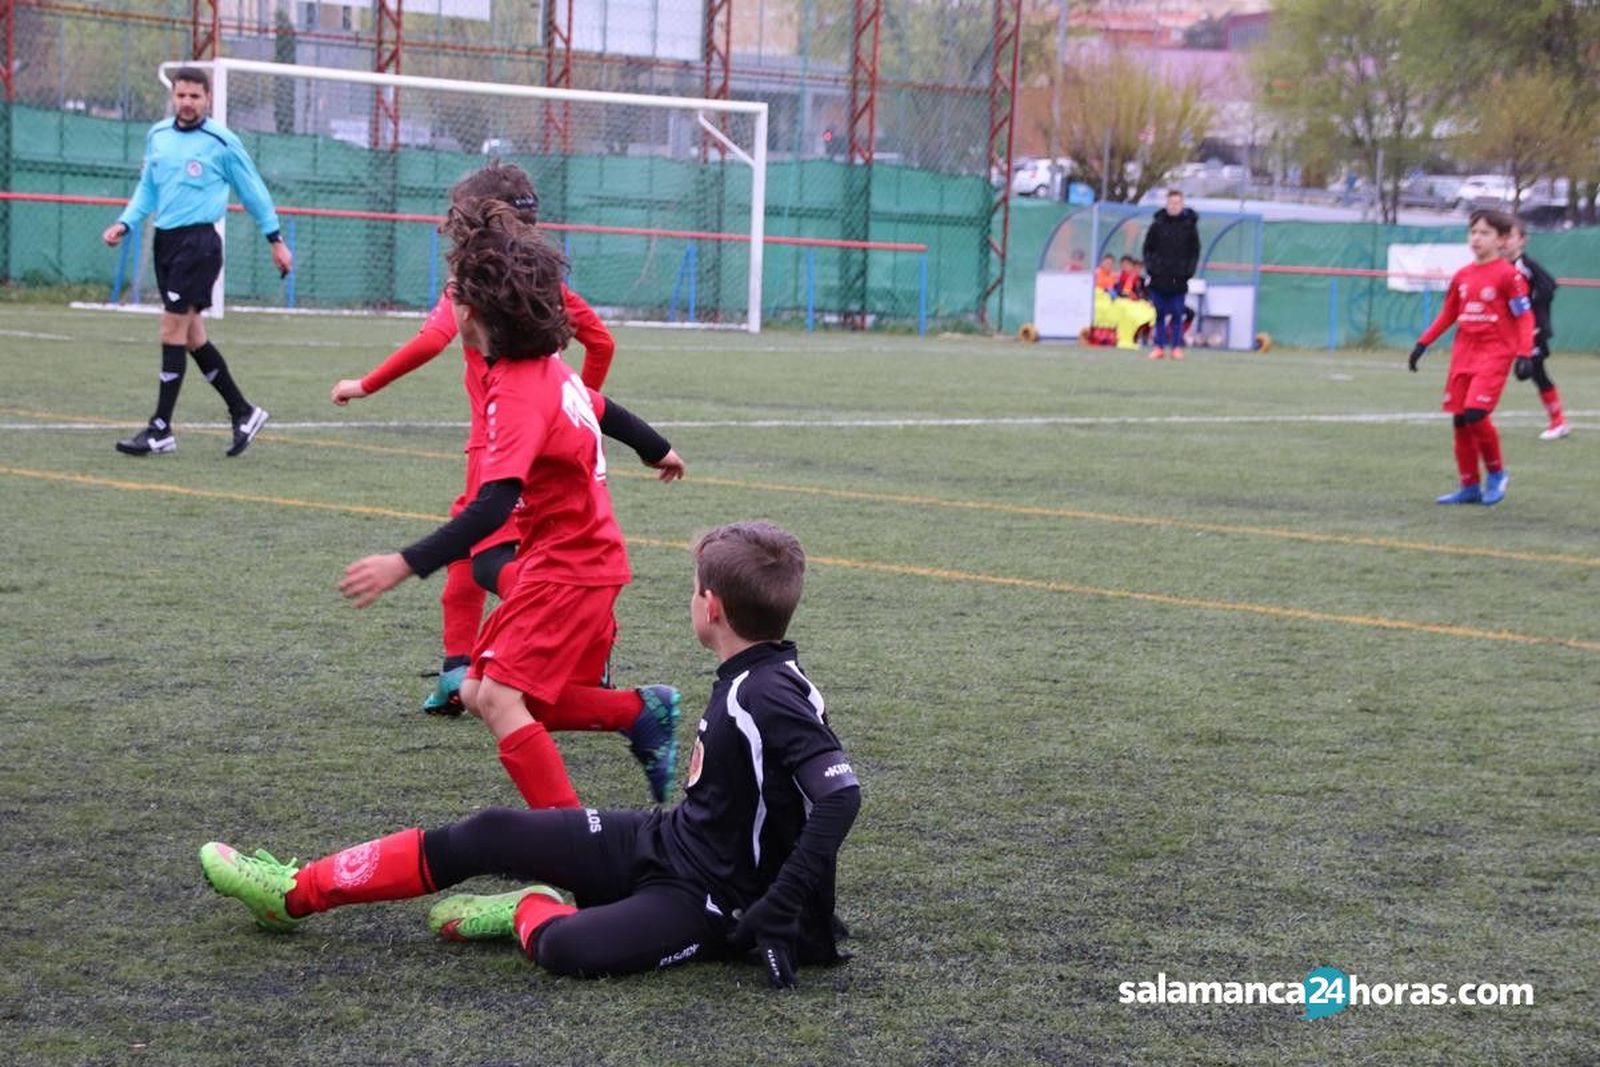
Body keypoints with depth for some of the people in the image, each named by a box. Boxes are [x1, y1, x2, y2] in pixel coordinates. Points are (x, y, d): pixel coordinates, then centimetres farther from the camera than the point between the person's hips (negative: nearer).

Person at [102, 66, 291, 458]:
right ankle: (243, 413, 22)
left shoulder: (221, 142, -5)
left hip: (198, 241, -6)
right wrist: (125, 223, 6)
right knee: (191, 336, 10)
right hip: (165, 239, 7)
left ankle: (161, 430, -7)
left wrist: (275, 239, 7)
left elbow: (253, 191, 4)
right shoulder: (157, 135, 10)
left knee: (173, 330, -11)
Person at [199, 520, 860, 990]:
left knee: (564, 948, -35)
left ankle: (533, 910, 1)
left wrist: (780, 913, -36)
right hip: (663, 842, 9)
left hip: (708, 900, -9)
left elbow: (841, 796, -37)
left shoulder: (773, 698, -26)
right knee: (494, 834, 2)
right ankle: (295, 894, 9)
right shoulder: (743, 678, 2)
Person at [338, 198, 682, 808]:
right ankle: (643, 712, 18)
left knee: (499, 699, -18)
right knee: (480, 693, 10)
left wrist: (404, 566, -43)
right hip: (589, 557, 9)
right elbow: (598, 408, 24)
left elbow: (491, 508, -36)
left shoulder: (519, 393, -24)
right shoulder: (549, 368, 3)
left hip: (568, 569, -9)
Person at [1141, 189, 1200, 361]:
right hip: (1159, 277, 1)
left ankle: (1177, 347, 6)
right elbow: (1148, 248, 10)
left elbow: (1194, 251, 6)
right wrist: (1150, 266, -4)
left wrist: (1188, 271, -5)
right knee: (1159, 313, 5)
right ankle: (1159, 347, 9)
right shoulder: (1157, 224, 5)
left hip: (1178, 278, -1)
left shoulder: (1189, 225, 3)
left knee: (1177, 314, 1)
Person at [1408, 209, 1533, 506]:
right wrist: (1422, 344, 17)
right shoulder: (1462, 276, 11)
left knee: (1476, 413, -20)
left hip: (1494, 353, -6)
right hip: (1463, 353, 6)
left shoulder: (1508, 275, -7)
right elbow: (1448, 314, 20)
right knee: (1460, 420, 4)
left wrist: (1525, 354, -17)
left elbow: (1524, 317, -7)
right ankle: (1469, 487, 14)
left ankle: (1496, 473, 2)